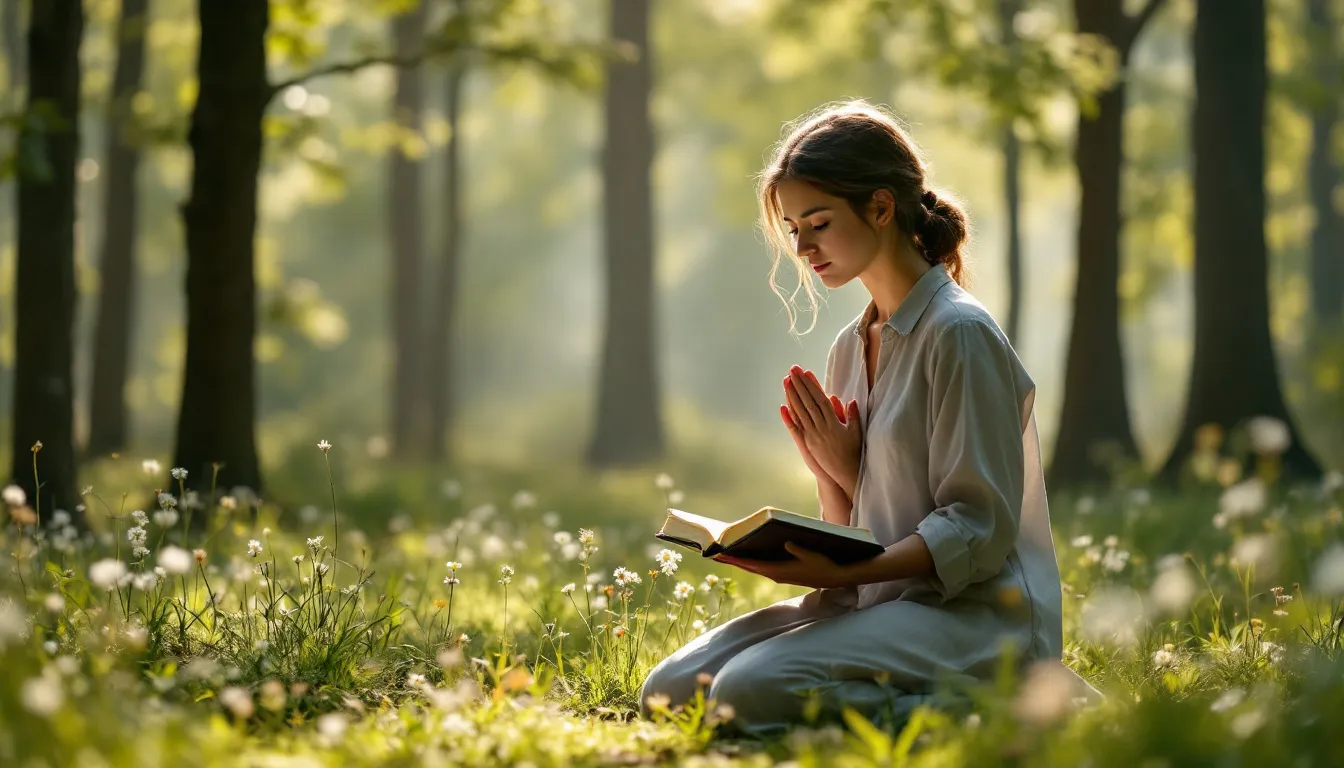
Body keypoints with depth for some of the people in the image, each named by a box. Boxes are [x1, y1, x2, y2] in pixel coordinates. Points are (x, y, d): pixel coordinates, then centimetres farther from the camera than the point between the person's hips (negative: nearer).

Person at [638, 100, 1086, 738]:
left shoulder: (960, 335, -10)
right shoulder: (849, 348, 15)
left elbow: (978, 529, -15)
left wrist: (845, 572, -26)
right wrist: (834, 470, -4)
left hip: (973, 611, -8)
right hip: (878, 600, 8)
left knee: (749, 692, -29)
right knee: (669, 691, -8)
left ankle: (971, 703, -13)